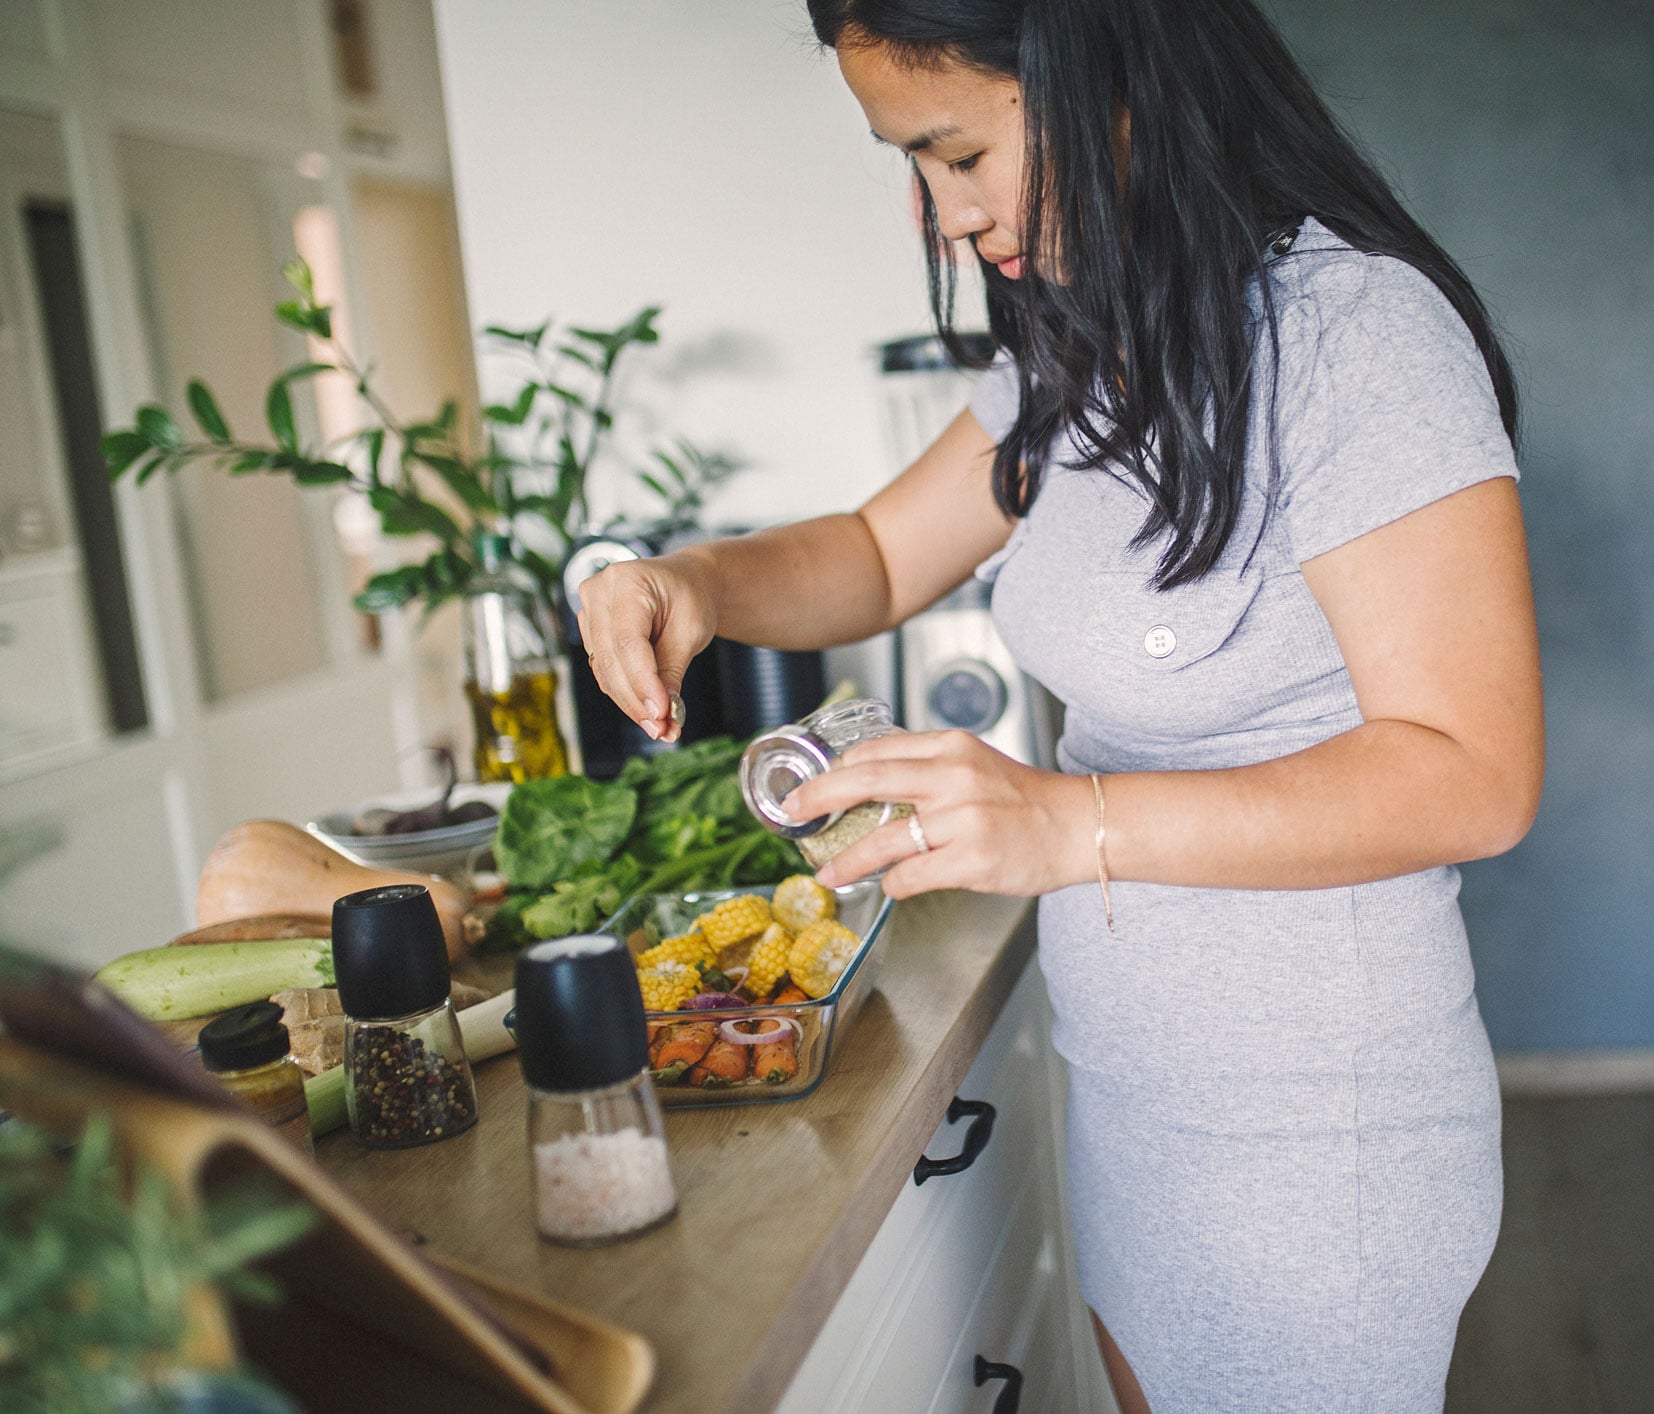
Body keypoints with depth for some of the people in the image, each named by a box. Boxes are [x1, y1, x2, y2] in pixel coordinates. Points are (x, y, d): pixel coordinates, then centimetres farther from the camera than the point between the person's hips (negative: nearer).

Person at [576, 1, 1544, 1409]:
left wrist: (1076, 823, -33)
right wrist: (698, 581, -9)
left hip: (1314, 1135, -7)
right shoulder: (1081, 356, 4)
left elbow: (1474, 774, -23)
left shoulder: (1358, 331, -21)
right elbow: (880, 556, 12)